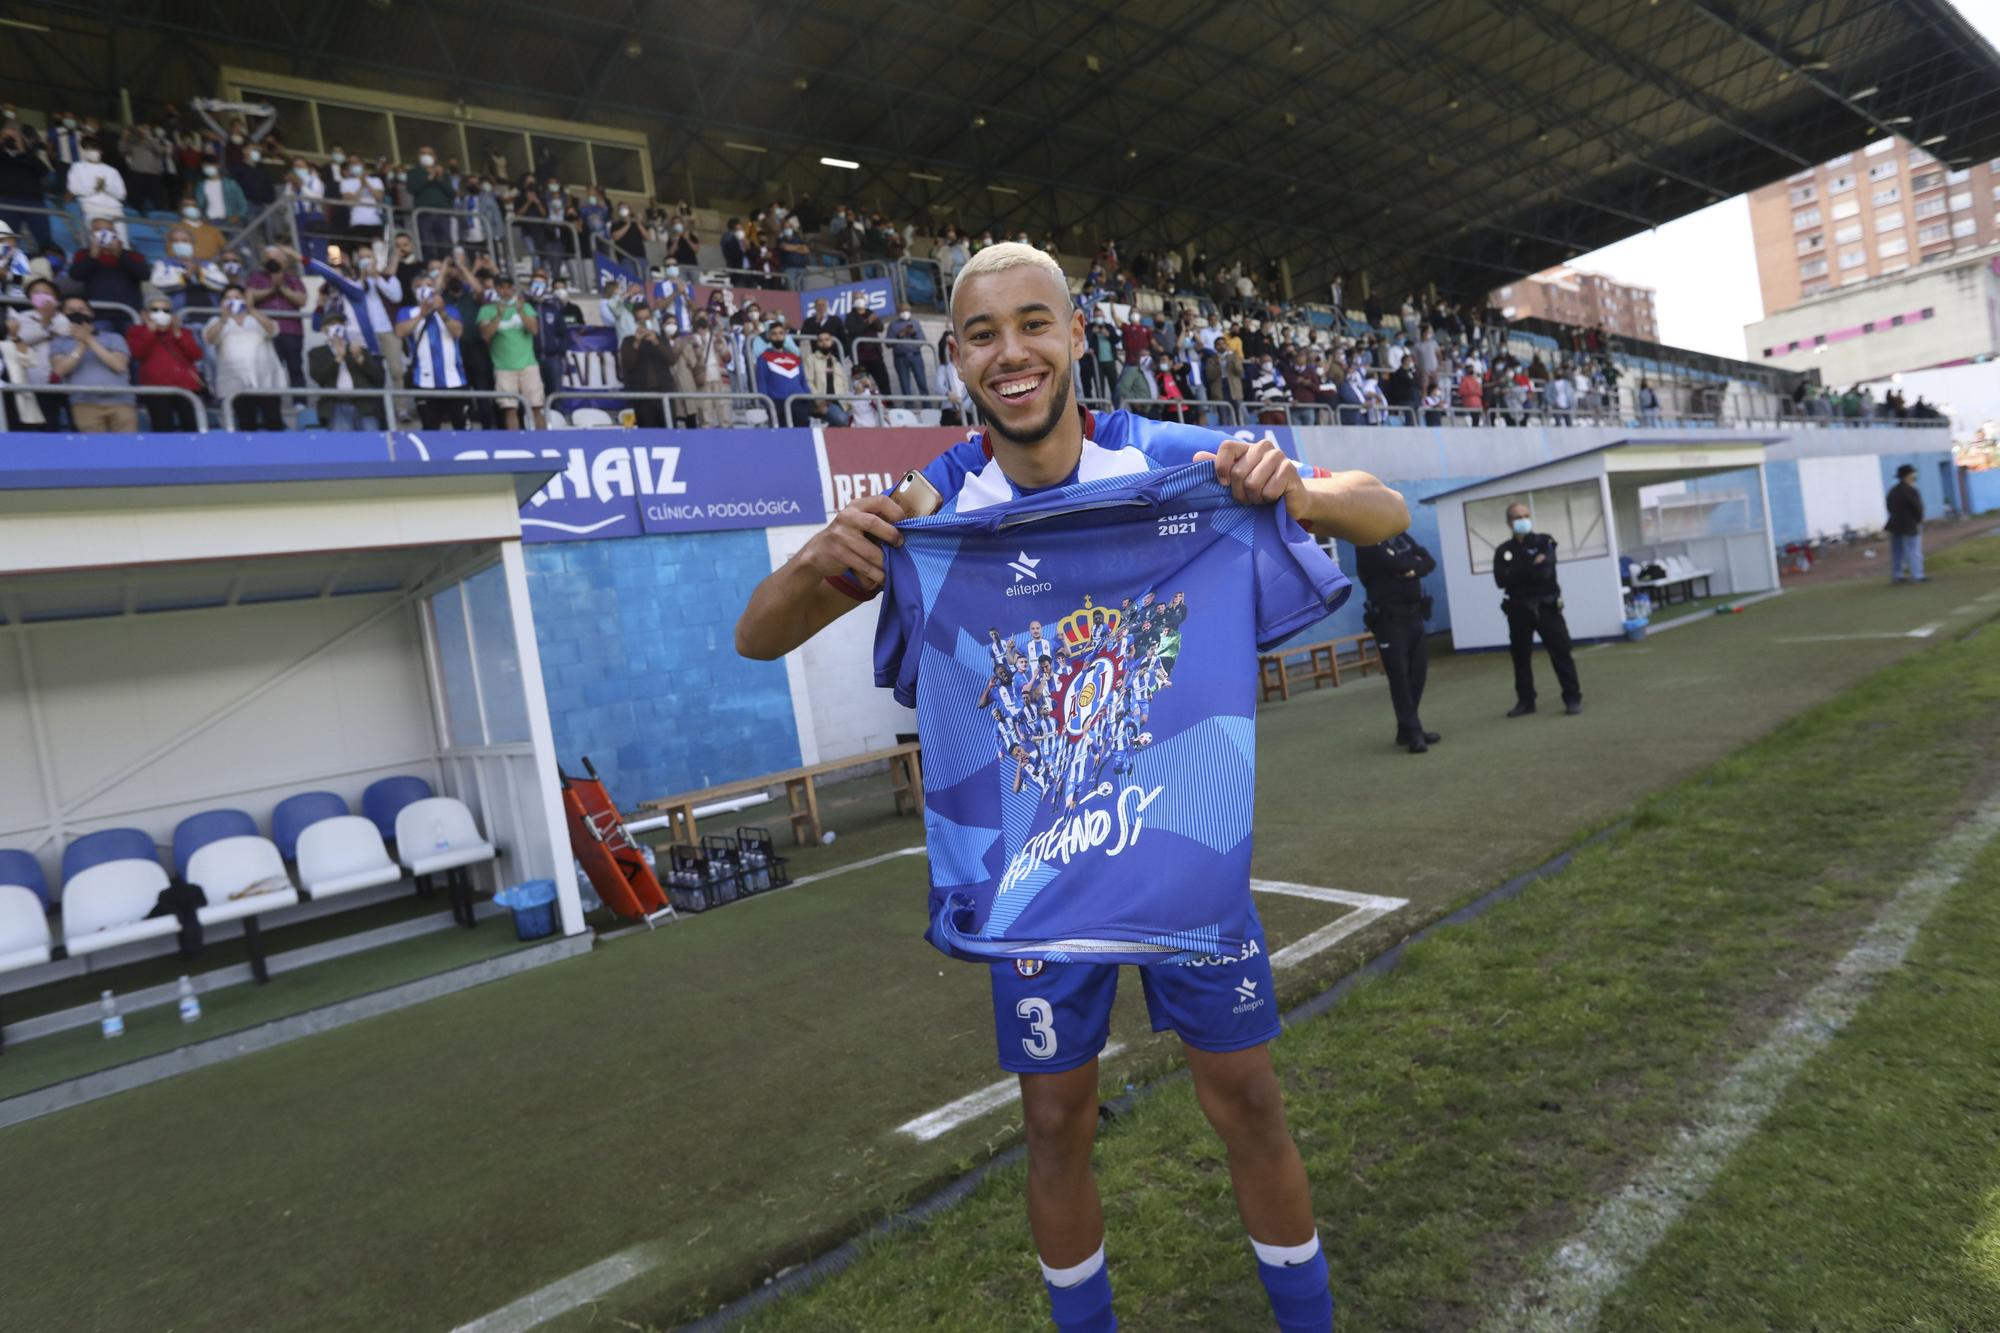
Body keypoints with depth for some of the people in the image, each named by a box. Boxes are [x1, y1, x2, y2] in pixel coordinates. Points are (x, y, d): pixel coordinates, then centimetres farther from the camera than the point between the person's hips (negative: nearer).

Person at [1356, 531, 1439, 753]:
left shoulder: (1402, 536, 15)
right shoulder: (1367, 543, -7)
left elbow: (1429, 561, 5)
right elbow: (1396, 564, -21)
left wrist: (1414, 570, -15)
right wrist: (1415, 561, -1)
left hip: (1414, 614, 7)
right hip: (1389, 618, -6)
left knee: (1418, 673, 7)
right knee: (1399, 675, -6)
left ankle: (1409, 729, 17)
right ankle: (1412, 732, -1)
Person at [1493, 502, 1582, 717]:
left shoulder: (1544, 542, 1)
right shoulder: (1503, 550, 6)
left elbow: (1545, 571, -15)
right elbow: (1501, 580, -10)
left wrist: (1517, 573, -12)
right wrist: (1531, 568, -15)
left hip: (1546, 606, -2)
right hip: (1518, 609, 2)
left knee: (1560, 652, -3)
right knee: (1521, 657, 7)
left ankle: (1573, 698, 5)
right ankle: (1525, 701, 17)